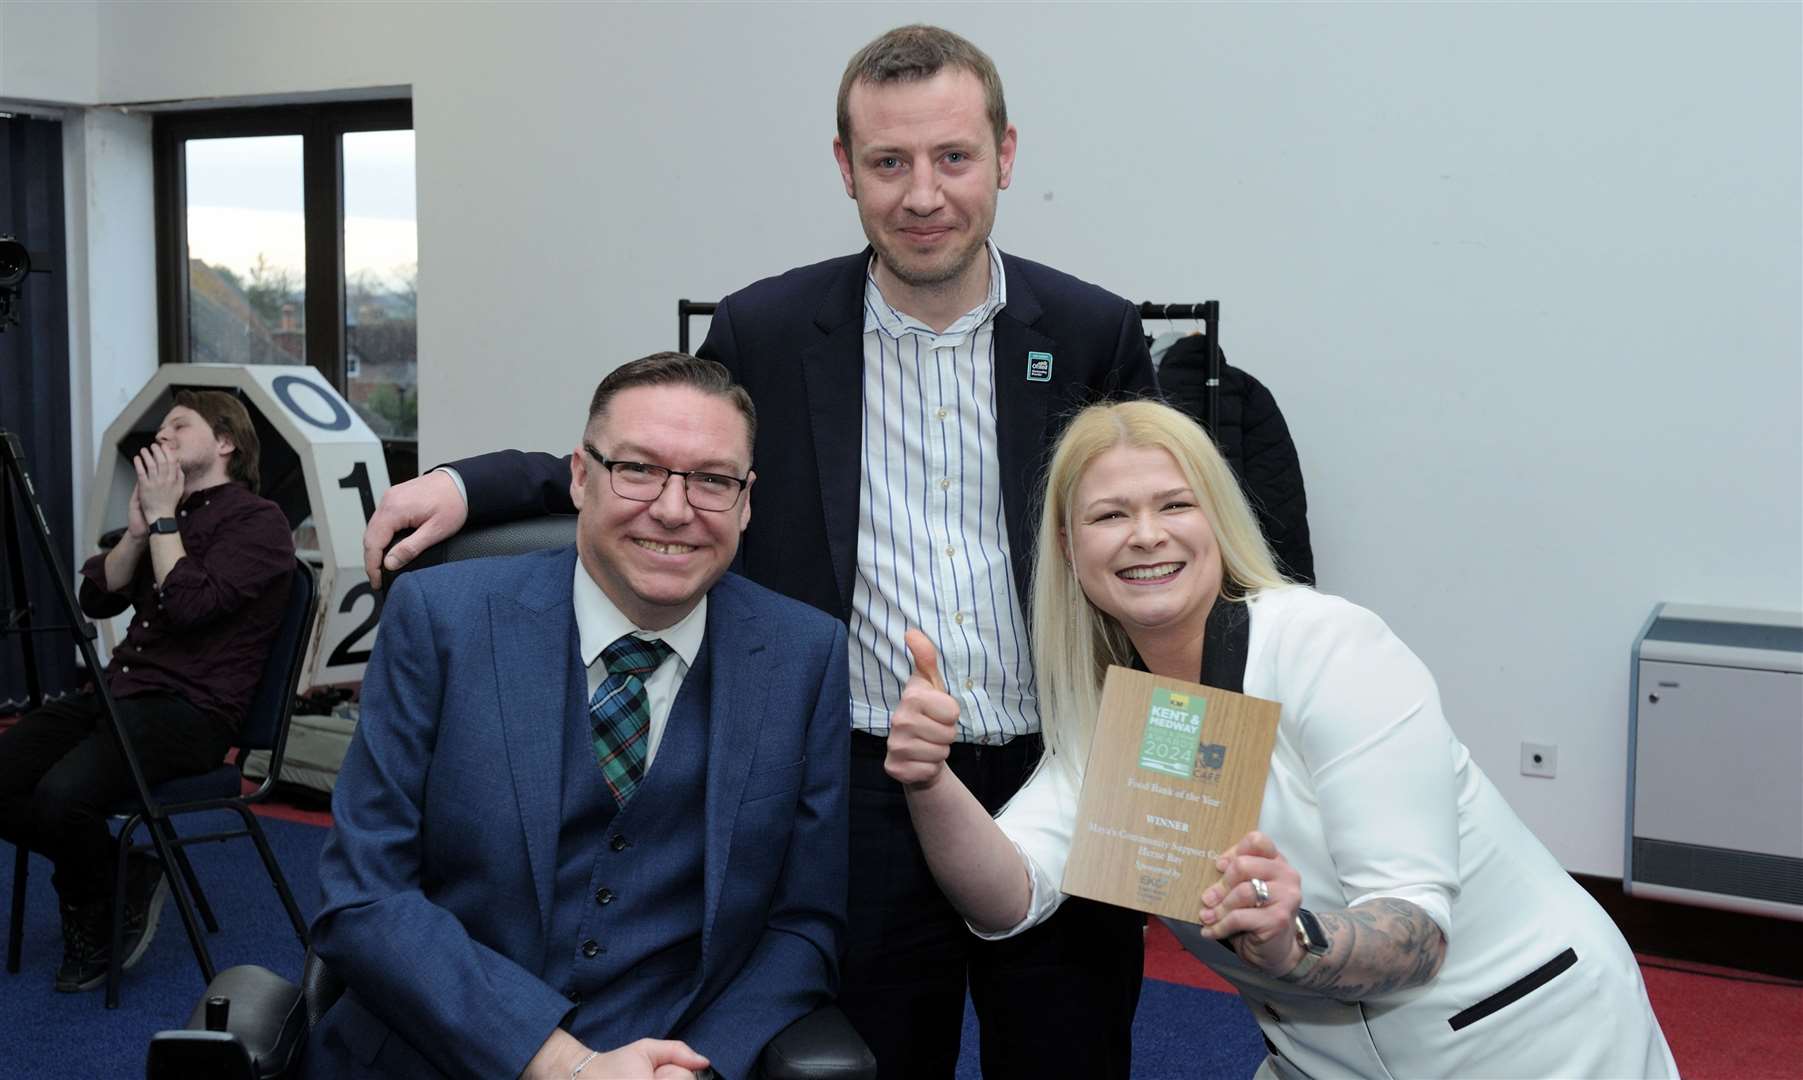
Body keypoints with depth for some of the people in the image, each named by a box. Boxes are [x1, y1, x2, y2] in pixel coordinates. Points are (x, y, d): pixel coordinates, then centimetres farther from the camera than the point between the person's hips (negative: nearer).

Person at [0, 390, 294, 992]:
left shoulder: (258, 522, -4)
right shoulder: (162, 513, 21)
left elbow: (187, 606, -18)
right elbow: (97, 599, 12)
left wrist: (162, 516, -10)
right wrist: (138, 526, -1)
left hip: (194, 707, -8)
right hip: (119, 689, 8)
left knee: (63, 793, -31)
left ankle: (97, 927, -1)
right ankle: (113, 874, 7)